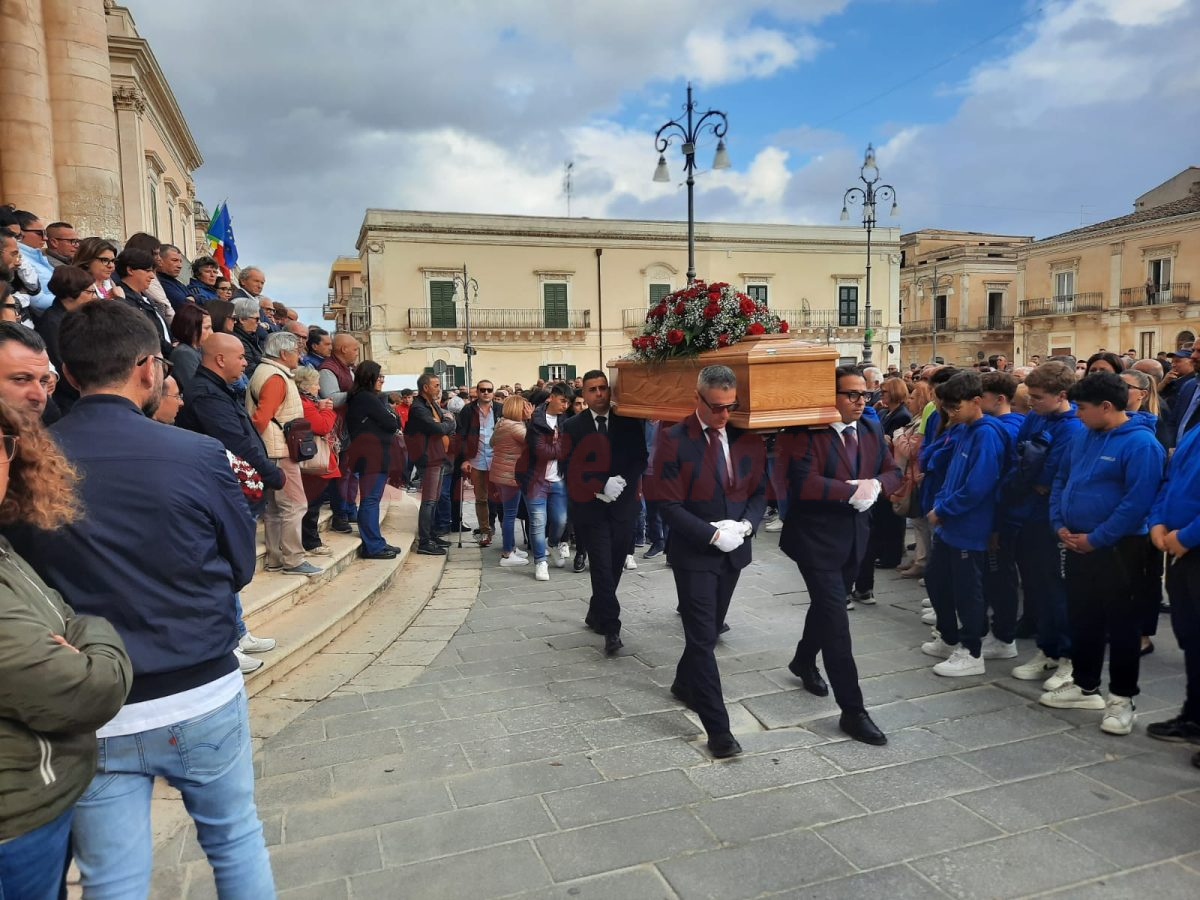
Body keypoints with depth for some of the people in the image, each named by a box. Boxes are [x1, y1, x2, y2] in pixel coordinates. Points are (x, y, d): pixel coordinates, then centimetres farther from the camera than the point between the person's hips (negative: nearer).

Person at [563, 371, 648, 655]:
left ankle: (596, 615, 29)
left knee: (614, 567, 9)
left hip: (623, 505, 2)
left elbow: (641, 458, 1)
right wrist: (602, 486, -18)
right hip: (590, 506, -2)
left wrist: (620, 482, -14)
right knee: (602, 567, -7)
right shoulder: (573, 426, 0)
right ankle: (611, 628, -3)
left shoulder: (629, 422, 4)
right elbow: (571, 467, -7)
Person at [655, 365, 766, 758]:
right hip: (694, 553, -5)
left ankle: (684, 684, 43)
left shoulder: (749, 439, 1)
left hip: (734, 550, 5)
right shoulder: (674, 441, -13)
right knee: (703, 638, -3)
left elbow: (759, 492, 7)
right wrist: (713, 534, -20)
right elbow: (669, 505, -15)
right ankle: (718, 728, 5)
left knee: (709, 630, 19)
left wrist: (744, 526, -12)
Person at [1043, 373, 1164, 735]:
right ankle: (1084, 685, 31)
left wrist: (1095, 539, -19)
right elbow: (1061, 480, 16)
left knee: (1121, 624, 4)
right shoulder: (1083, 436, 8)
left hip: (1117, 550, -8)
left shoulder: (1141, 443, -17)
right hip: (1077, 545, 8)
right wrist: (1060, 524, 4)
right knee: (1082, 619, 16)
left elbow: (1138, 501, -22)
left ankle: (1121, 698, 16)